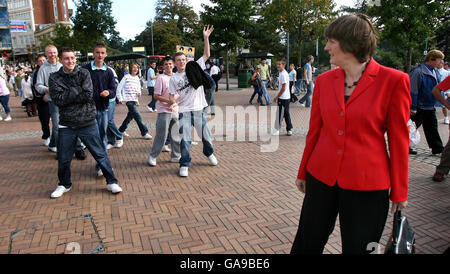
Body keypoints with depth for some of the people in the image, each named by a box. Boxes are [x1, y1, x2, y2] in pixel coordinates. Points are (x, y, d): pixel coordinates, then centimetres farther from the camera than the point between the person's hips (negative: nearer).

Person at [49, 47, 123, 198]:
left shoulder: (84, 73, -1)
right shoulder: (55, 77, 1)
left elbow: (89, 95, -14)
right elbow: (58, 99, -13)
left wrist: (68, 96, -12)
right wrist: (77, 90, -15)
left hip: (88, 123, -1)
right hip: (67, 125, 2)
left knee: (100, 154, 3)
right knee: (63, 158, 12)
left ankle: (111, 182, 17)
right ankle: (64, 185, 35)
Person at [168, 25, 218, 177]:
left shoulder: (194, 68, 4)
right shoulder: (173, 78, 4)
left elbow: (206, 55, 0)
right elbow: (172, 95, 3)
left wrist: (206, 38, -7)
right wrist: (173, 102, -20)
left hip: (198, 109, 1)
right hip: (184, 112, -1)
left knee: (206, 136, 13)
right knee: (185, 140, -3)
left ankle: (209, 153, 42)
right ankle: (184, 165, 13)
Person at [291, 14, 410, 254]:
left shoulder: (393, 81, -10)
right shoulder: (324, 80, 2)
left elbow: (399, 140, -6)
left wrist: (399, 192, -1)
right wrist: (303, 173, 13)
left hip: (366, 184, -3)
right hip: (321, 177, 4)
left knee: (357, 248, 14)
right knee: (307, 243, 15)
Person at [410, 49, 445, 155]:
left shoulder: (435, 71, 8)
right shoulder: (418, 72, -20)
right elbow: (413, 91, -20)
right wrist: (413, 108, -20)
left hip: (430, 107, 9)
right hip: (419, 108, -8)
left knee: (432, 127, 14)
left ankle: (438, 148, 23)